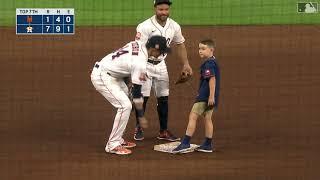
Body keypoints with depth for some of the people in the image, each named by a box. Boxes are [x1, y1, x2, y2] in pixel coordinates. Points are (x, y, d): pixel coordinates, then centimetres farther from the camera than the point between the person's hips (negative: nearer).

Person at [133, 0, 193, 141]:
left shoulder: (174, 26, -3)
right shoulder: (145, 27, -21)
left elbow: (180, 44, 12)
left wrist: (185, 64, 7)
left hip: (161, 65, 5)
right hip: (145, 64, -5)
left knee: (163, 98, 5)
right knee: (142, 96, -4)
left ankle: (163, 131, 13)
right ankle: (139, 128, 12)